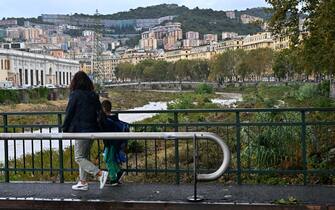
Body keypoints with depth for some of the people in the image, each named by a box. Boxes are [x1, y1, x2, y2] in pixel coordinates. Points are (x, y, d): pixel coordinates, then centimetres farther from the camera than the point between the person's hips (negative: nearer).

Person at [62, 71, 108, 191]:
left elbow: (69, 113, -8)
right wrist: (98, 129, 18)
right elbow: (100, 113, 12)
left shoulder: (75, 95, -10)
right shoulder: (94, 95, 8)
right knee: (84, 156, 17)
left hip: (81, 131, -7)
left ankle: (100, 174, -14)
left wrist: (65, 130, 2)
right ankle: (83, 182, 21)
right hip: (92, 130, 7)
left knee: (79, 158, -1)